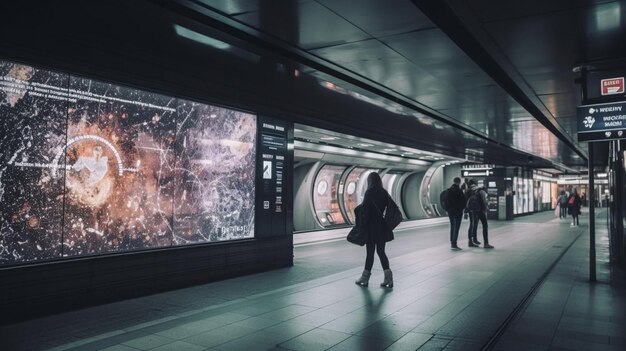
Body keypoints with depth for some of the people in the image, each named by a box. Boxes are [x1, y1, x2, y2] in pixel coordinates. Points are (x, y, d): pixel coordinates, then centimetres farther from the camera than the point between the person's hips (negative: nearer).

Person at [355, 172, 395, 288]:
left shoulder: (369, 192, -12)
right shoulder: (384, 192, 5)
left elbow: (365, 209, -17)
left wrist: (362, 224, -10)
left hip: (371, 227, -5)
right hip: (383, 227, 5)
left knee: (370, 252, 4)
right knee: (381, 251, 12)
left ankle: (365, 278, 15)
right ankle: (388, 277, 2)